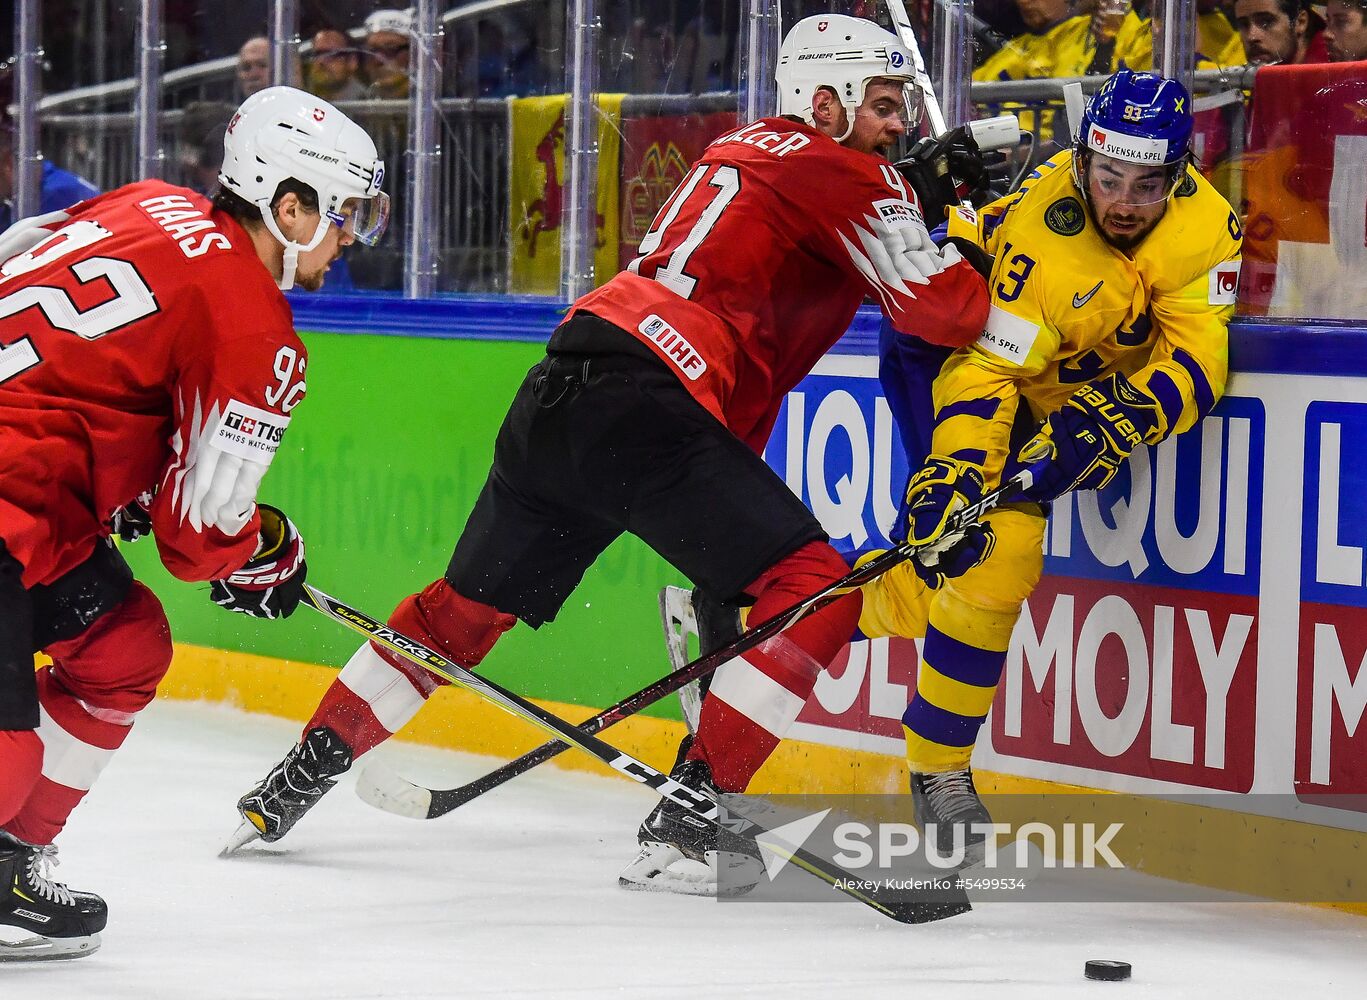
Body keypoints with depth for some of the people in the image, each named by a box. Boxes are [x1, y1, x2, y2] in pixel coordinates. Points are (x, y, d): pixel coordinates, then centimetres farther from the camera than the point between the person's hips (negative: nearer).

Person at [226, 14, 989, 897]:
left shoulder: (744, 152, 25)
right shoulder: (842, 174, -2)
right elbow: (944, 312, -8)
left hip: (560, 392, 9)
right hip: (643, 406, -9)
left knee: (469, 603, 23)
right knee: (816, 594, -9)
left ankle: (301, 776, 30)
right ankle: (680, 828, -13)